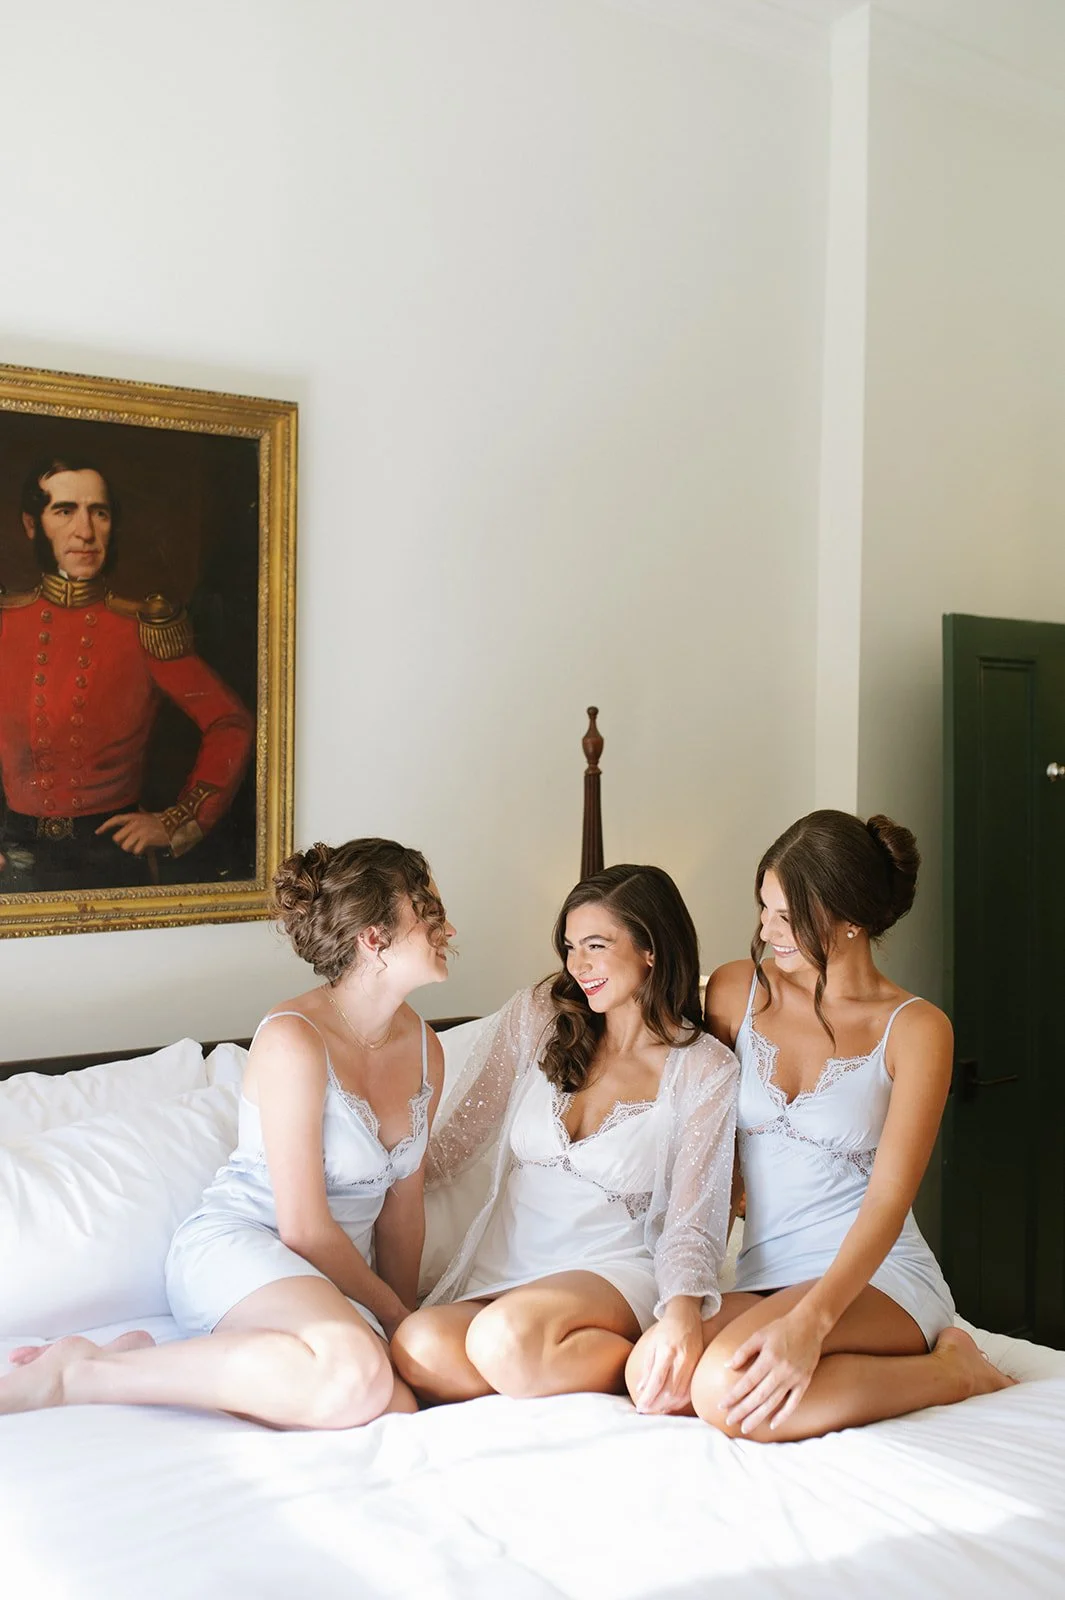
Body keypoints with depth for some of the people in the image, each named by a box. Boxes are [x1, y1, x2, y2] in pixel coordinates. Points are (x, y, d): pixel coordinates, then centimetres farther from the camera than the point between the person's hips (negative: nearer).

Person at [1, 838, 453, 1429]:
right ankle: (75, 1373, -22)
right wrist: (393, 1315, -4)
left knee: (397, 1409, -27)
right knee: (355, 1374, -39)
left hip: (331, 1278, 7)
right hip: (235, 1246, -7)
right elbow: (304, 1229, -15)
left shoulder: (425, 1050, 9)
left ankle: (149, 1363, -9)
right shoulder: (294, 1040, -16)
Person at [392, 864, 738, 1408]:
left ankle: (648, 1371, -12)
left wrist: (683, 1307, -24)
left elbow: (691, 1221, -4)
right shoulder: (536, 1015, 7)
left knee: (507, 1333, -37)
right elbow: (456, 1135, 12)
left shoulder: (705, 1070, 0)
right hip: (500, 1269, 4)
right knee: (416, 1348, -31)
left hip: (614, 1274, -3)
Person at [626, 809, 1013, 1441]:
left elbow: (889, 1199, -13)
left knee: (727, 1387, -32)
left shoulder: (915, 1029, -5)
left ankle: (950, 1370, -7)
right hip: (763, 1274, 4)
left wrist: (810, 1321, -28)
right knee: (652, 1379, -27)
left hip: (876, 1275, -4)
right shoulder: (738, 990, 6)